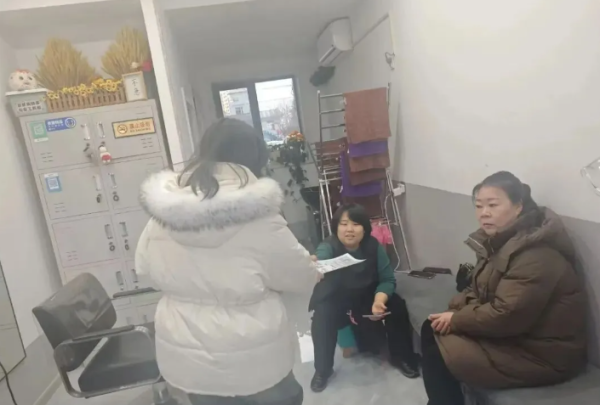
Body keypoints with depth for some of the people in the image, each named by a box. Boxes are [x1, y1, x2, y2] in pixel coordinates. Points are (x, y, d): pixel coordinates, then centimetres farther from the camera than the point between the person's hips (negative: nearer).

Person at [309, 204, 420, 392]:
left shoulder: (374, 246, -16)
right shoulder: (327, 247, -25)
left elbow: (388, 279, -13)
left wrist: (379, 299, -33)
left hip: (367, 298, 3)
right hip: (335, 302, -2)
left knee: (396, 304, -19)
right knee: (322, 317, -30)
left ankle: (401, 357, 5)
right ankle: (322, 370, -6)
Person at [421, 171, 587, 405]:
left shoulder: (536, 256, -26)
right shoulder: (499, 241, 4)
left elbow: (505, 316, -29)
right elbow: (479, 291, 10)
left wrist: (456, 320, -17)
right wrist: (454, 311, -9)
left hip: (541, 353, -9)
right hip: (512, 332, 9)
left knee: (436, 355, -14)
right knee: (432, 329, 5)